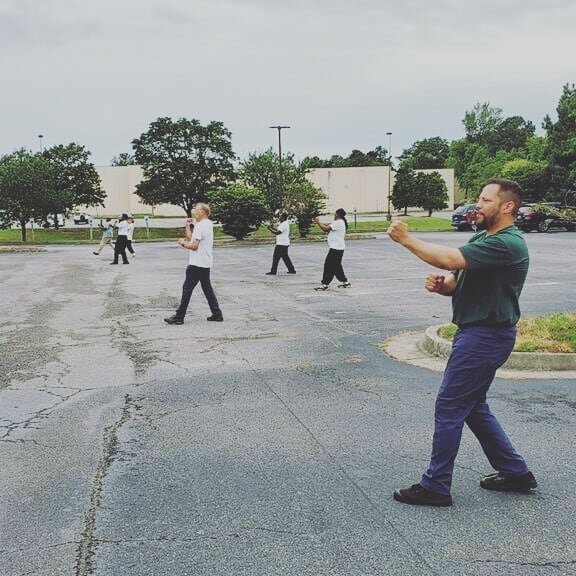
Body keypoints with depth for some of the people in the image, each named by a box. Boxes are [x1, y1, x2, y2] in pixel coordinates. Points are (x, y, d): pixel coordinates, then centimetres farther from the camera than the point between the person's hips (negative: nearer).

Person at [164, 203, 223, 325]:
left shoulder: (200, 225, -16)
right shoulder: (209, 224, 15)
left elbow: (194, 245, -21)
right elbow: (190, 238, 19)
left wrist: (183, 243, -5)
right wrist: (187, 225, 14)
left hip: (197, 264, -10)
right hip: (206, 263, 10)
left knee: (187, 288, -5)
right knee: (207, 288, 14)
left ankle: (179, 317, -2)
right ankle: (217, 314, 13)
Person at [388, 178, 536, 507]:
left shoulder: (507, 244, -19)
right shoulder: (481, 239, 14)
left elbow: (450, 260, -30)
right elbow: (458, 281, 14)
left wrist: (406, 239, -21)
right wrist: (440, 284, -10)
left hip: (486, 335, -10)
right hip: (476, 331, 11)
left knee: (450, 407, -5)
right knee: (473, 406, 18)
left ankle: (436, 487, 6)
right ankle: (515, 473, 28)